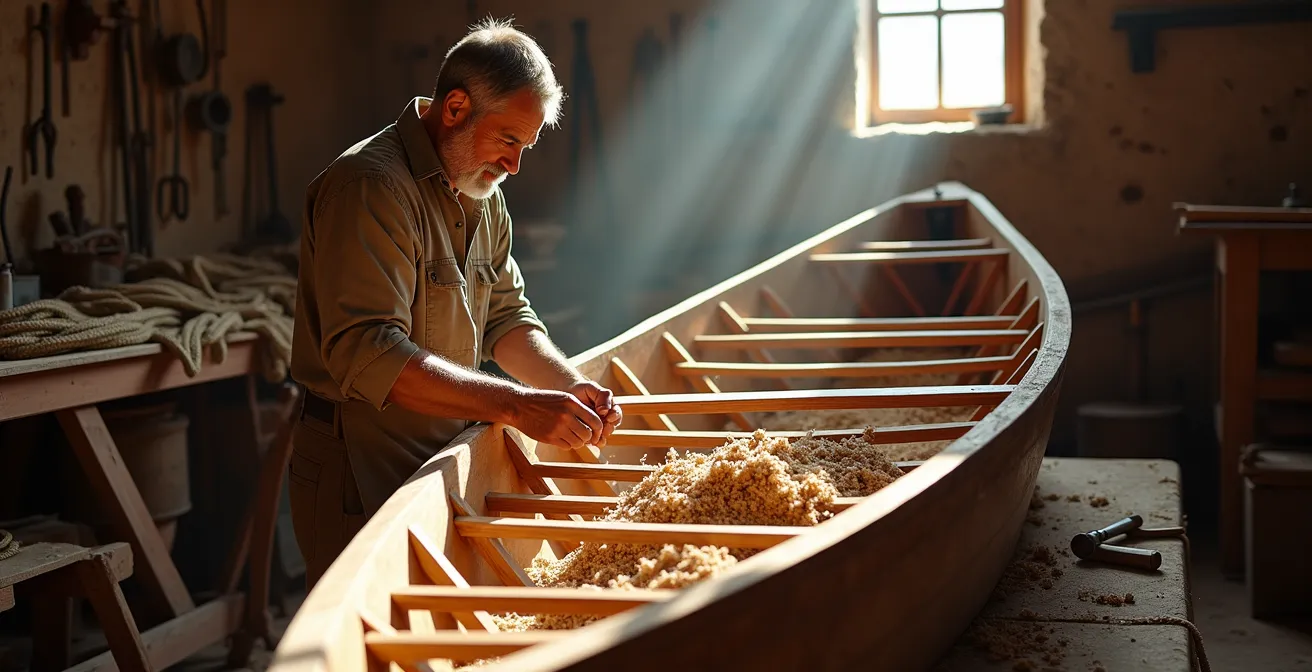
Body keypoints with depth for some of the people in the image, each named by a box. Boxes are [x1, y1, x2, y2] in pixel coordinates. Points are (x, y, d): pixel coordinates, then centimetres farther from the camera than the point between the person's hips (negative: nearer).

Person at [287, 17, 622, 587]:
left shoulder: (482, 195, 11)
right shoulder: (370, 186, -20)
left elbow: (506, 315, 13)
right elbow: (366, 354, -30)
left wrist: (570, 387, -7)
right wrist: (515, 405, -33)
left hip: (443, 461, 9)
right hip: (360, 478, -8)